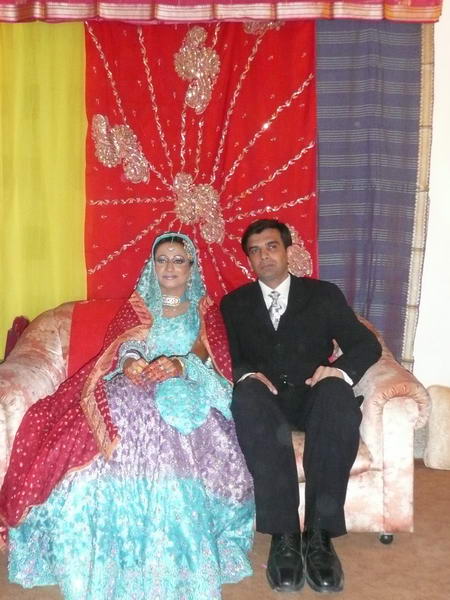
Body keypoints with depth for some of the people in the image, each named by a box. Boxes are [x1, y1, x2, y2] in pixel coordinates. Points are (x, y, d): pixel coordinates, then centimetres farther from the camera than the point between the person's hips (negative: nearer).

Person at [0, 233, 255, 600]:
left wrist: (181, 366, -19)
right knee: (122, 416, -37)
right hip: (133, 387, 1)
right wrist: (130, 362, -18)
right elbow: (117, 349, 8)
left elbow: (216, 360, 4)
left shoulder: (206, 310, 21)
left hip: (184, 389, -1)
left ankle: (165, 565, -33)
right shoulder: (135, 306, 25)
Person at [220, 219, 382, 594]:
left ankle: (319, 533, -30)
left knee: (338, 396, -35)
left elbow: (367, 344, 4)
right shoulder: (234, 303, 15)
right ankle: (284, 534, -33)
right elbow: (225, 356, 5)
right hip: (266, 398, 0)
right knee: (248, 395, -36)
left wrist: (343, 369, -18)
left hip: (312, 396, 0)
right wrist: (246, 373, -18)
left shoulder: (324, 295, 11)